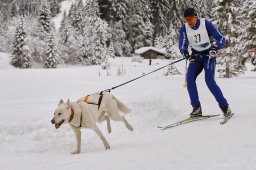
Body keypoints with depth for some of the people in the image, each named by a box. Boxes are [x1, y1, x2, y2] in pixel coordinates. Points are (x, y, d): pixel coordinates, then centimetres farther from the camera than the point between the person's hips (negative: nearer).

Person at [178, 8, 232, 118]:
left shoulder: (206, 24, -15)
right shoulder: (184, 29, -6)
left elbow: (221, 39, -16)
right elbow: (182, 44, -16)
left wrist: (215, 47, -36)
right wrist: (184, 51, -40)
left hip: (209, 55, -4)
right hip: (195, 56, 4)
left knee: (209, 81, -19)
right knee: (190, 78, -17)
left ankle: (224, 106, -7)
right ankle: (196, 108, -10)